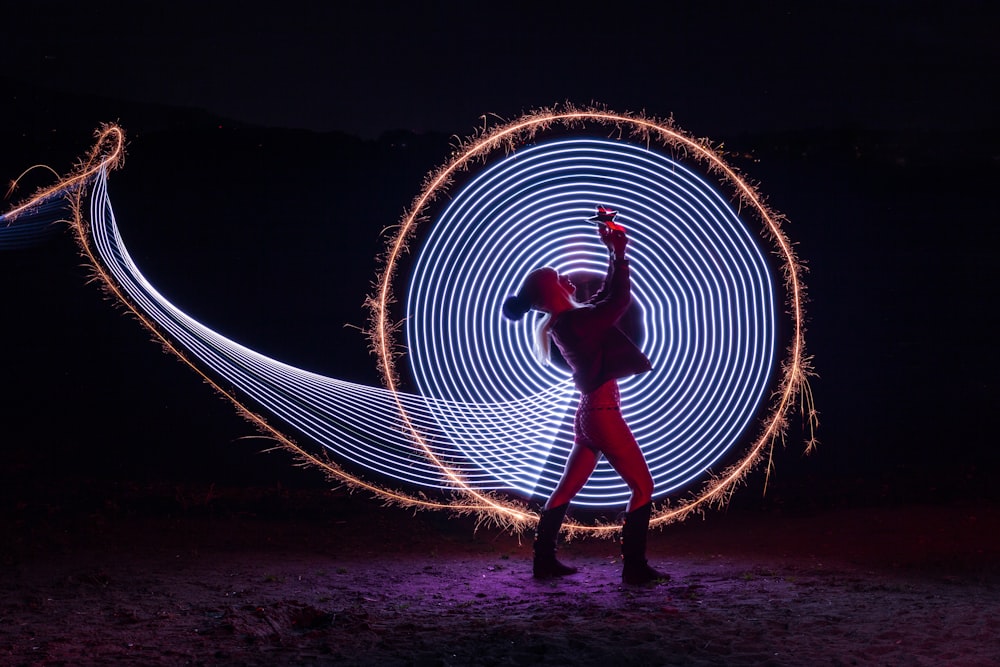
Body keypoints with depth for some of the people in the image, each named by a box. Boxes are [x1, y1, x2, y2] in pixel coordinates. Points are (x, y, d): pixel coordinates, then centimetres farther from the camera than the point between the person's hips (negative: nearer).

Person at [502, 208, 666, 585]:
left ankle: (544, 561, 17)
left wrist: (614, 255, 17)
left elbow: (607, 297, 22)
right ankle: (634, 567, -4)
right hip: (602, 412, -10)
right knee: (643, 487, -4)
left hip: (590, 411, 10)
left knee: (567, 488, 13)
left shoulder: (563, 323, 11)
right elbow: (620, 300, -23)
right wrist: (619, 255, -13)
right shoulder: (572, 321, -17)